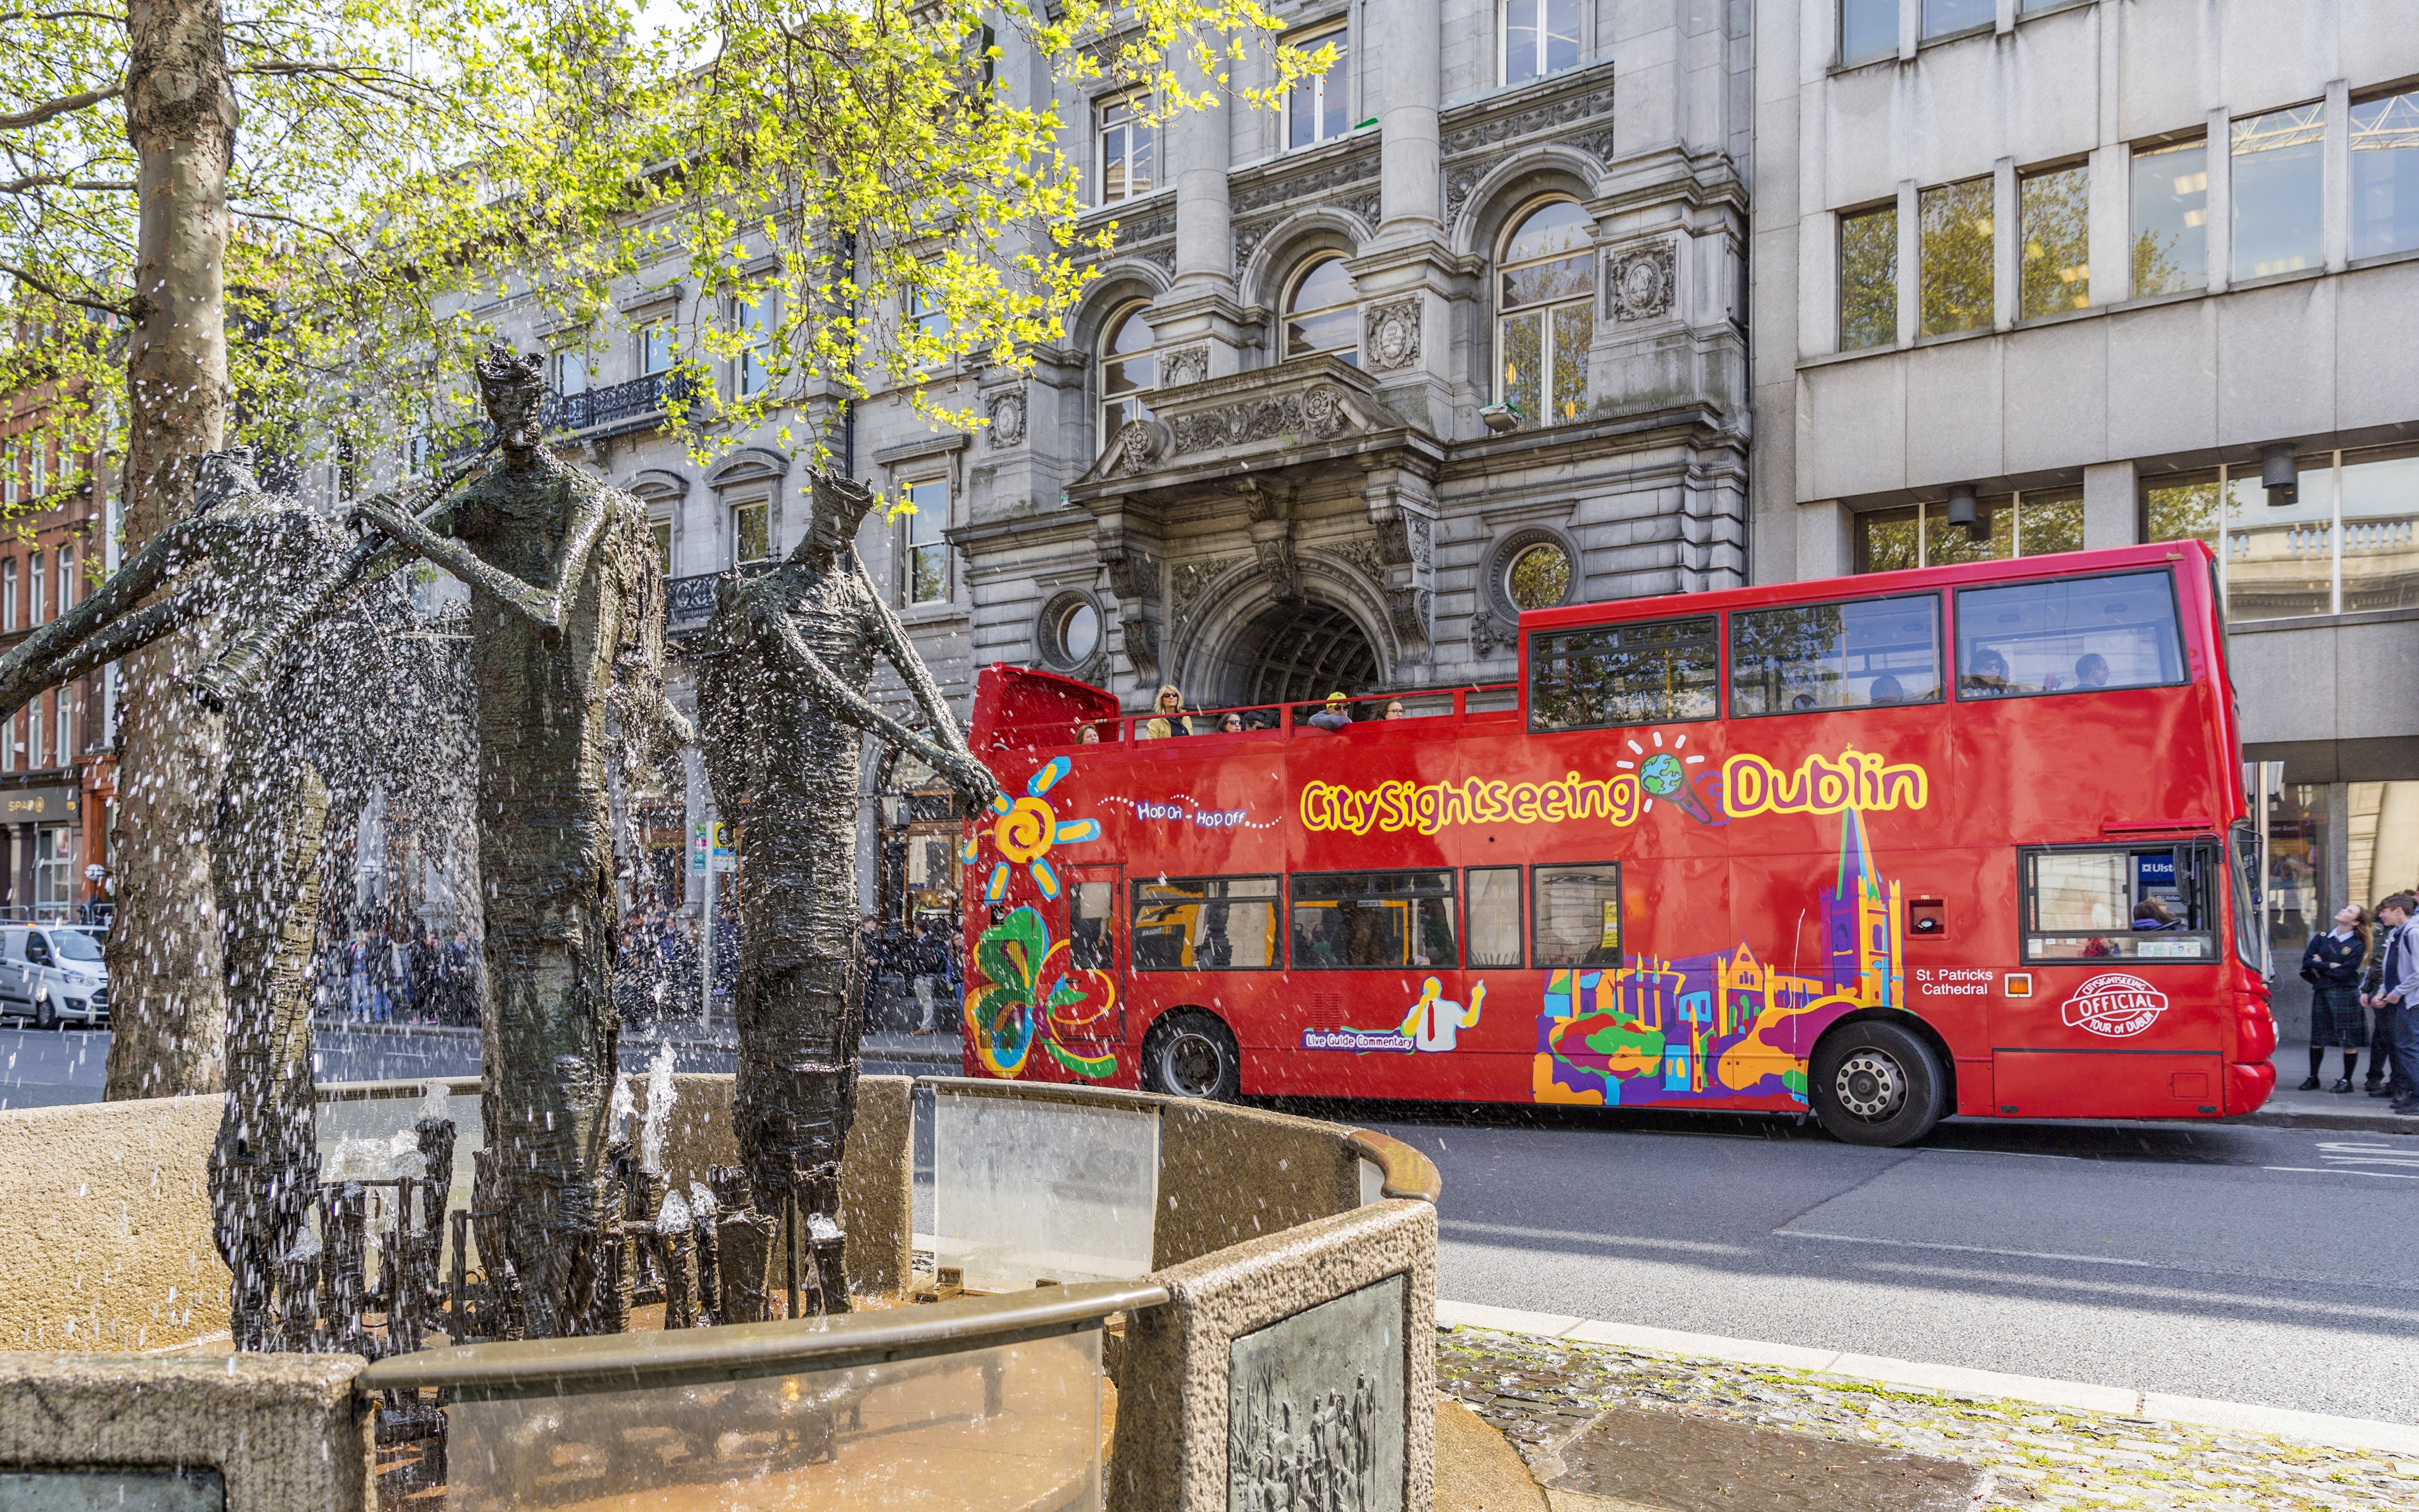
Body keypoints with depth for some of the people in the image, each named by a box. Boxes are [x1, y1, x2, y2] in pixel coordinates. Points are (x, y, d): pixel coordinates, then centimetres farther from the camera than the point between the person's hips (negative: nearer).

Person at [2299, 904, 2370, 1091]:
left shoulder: (2357, 946, -2)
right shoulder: (2322, 938, 10)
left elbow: (2345, 972, -11)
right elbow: (2307, 962, 0)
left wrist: (2321, 965, -2)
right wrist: (2330, 966, -11)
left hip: (2346, 995, -3)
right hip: (2321, 993, 3)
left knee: (2349, 1040, -1)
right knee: (2317, 1038, 7)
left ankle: (2346, 1081, 10)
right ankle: (2313, 1078, 18)